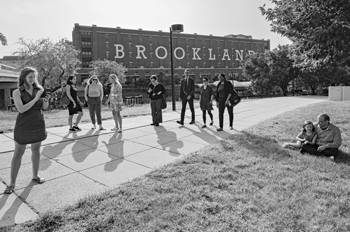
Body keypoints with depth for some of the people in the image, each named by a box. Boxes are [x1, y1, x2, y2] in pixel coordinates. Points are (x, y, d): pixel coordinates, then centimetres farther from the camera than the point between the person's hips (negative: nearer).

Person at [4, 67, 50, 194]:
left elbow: (44, 107, 4)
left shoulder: (39, 89, 1)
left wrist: (46, 100, -18)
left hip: (38, 124, 3)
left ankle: (35, 176, 30)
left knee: (36, 150, 14)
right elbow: (21, 109, -19)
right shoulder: (17, 92, -7)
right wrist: (36, 98, -23)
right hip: (23, 125, -3)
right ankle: (12, 183, 12)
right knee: (18, 153, 3)